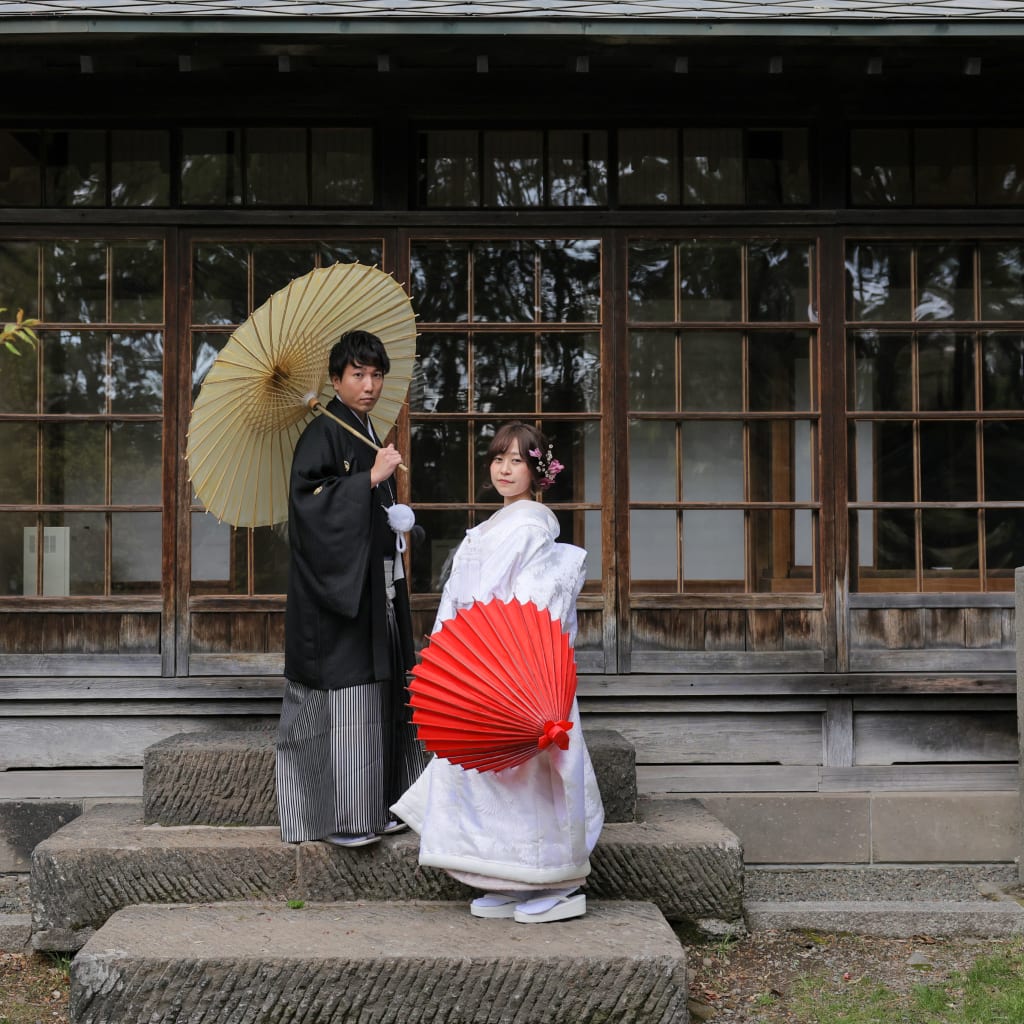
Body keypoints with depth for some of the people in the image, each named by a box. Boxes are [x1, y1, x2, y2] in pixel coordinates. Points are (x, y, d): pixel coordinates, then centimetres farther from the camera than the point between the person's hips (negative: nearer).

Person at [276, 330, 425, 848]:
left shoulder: (367, 435, 17)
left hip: (375, 588, 9)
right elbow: (308, 496, -23)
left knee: (376, 694, 11)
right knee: (344, 700, -8)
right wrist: (372, 477, -23)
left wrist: (396, 518, 11)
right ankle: (338, 815, -2)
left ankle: (374, 807, 19)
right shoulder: (323, 432, -10)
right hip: (337, 589, -9)